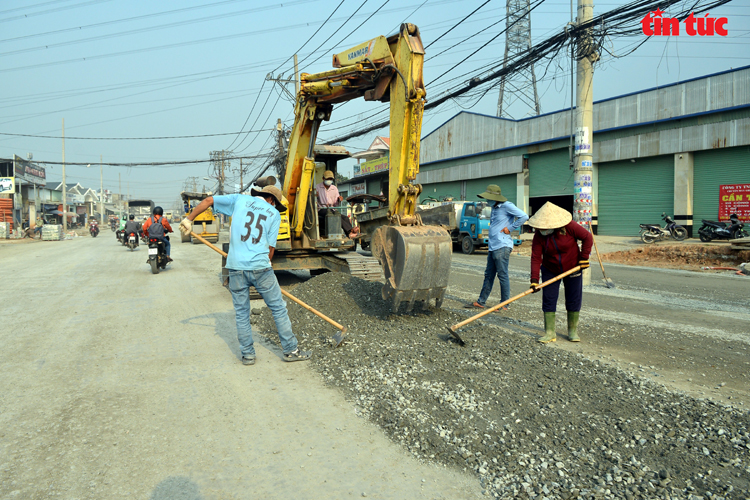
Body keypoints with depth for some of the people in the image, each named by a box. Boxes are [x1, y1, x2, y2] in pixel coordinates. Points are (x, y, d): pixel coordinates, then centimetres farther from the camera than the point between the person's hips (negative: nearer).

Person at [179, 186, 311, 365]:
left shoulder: (240, 199, 11)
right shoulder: (274, 214, 8)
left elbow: (209, 200, 12)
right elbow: (271, 247, 5)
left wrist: (189, 218, 21)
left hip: (236, 267, 2)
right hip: (260, 267, -2)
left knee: (241, 313, 12)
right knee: (278, 308, 10)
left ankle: (247, 355, 19)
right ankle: (291, 350, 16)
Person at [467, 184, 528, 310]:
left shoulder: (507, 206, -9)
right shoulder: (494, 207, 19)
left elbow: (524, 216, -16)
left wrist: (510, 228, -13)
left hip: (502, 246, -9)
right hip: (493, 247, 9)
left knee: (503, 276, -4)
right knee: (488, 275, 12)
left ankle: (504, 305, 4)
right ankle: (480, 302, 18)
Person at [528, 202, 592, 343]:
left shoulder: (569, 227, -21)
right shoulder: (539, 235, -17)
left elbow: (587, 237, -11)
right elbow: (536, 258, -20)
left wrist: (584, 258, -14)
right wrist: (534, 280, -26)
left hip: (573, 268, -1)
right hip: (550, 271, 1)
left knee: (574, 300, 5)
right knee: (548, 300, -5)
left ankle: (573, 331, 20)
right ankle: (550, 333, 1)